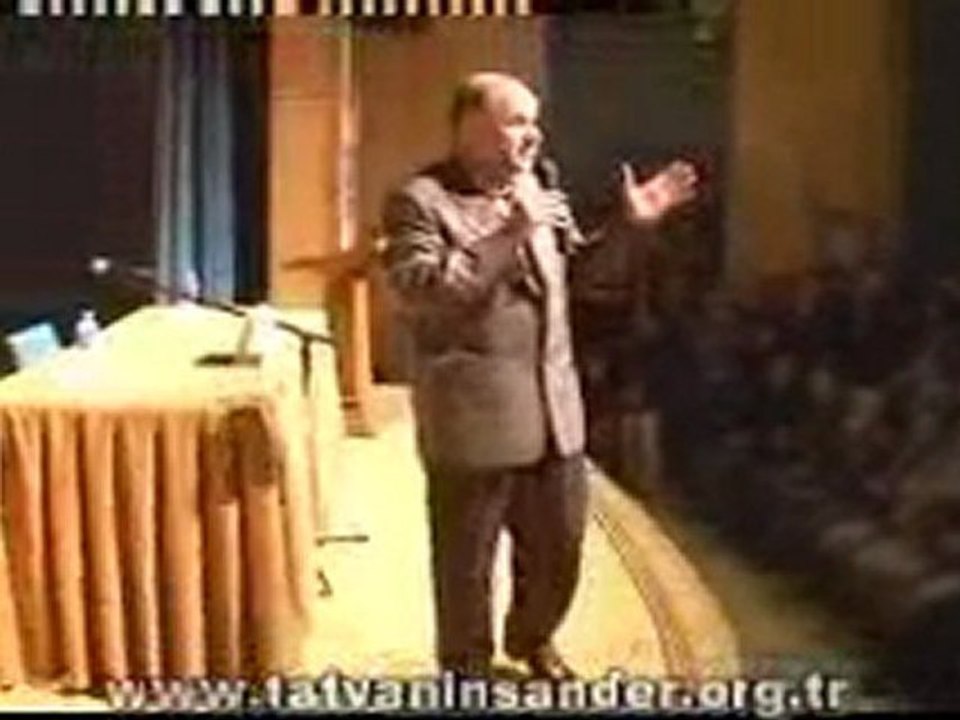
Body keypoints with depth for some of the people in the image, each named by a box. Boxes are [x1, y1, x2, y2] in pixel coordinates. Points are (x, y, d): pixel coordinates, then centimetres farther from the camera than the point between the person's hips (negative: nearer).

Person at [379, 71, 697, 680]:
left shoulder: (540, 189, 11)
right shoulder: (419, 201, -11)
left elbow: (575, 269, 22)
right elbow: (421, 294, -24)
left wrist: (629, 224, 9)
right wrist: (509, 233, -25)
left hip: (553, 409, 7)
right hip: (474, 416, -6)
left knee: (559, 545, 19)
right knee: (467, 565, 8)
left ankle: (532, 638, 45)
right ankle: (468, 671, 29)